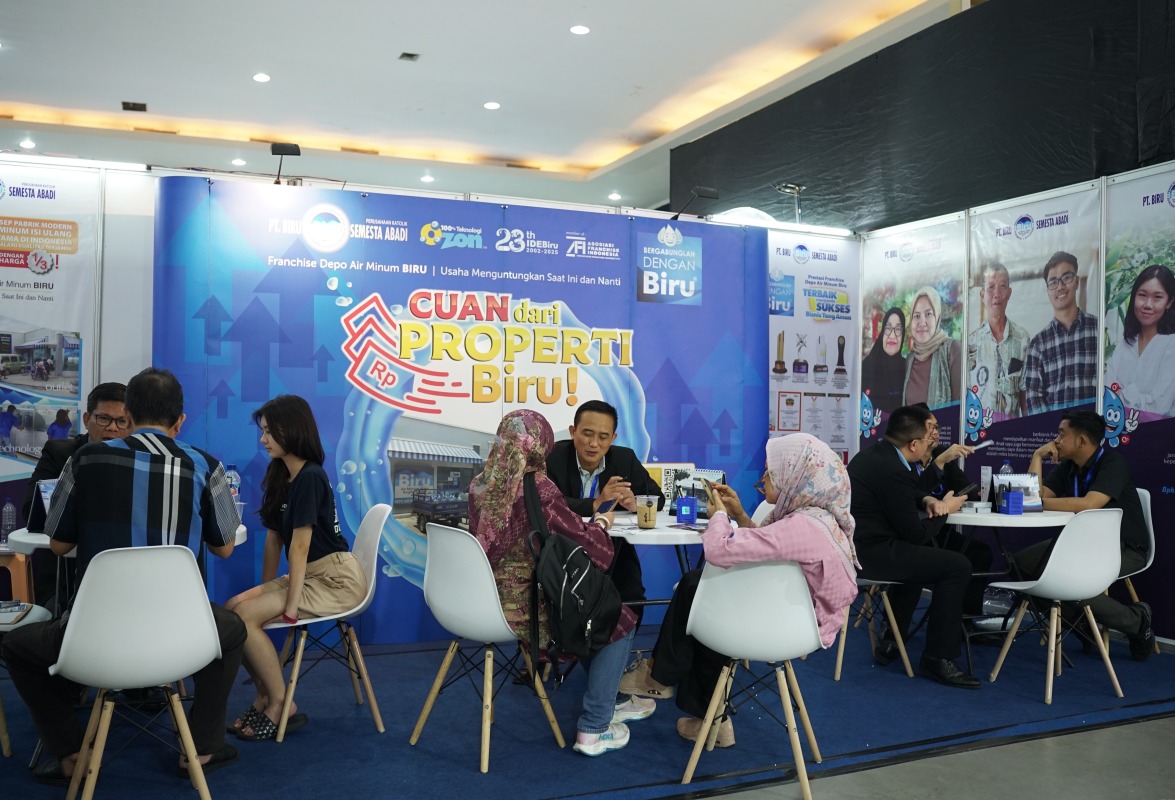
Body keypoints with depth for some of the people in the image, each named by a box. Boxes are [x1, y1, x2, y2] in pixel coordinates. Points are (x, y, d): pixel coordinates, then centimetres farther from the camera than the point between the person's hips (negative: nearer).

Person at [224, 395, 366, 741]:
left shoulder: (310, 477, -17)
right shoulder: (279, 477, 11)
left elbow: (300, 544, -20)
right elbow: (274, 538, 11)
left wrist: (290, 606, -20)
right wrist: (267, 590, 9)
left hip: (336, 579, -9)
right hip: (309, 576, 9)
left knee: (246, 616, -19)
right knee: (232, 608, -4)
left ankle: (280, 706, -3)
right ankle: (265, 697, 8)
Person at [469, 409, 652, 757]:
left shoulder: (479, 487, 2)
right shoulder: (538, 487, -20)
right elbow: (593, 549, -16)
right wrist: (601, 522, 5)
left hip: (491, 604, 8)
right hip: (529, 610, -8)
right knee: (621, 619, 12)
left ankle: (610, 700, 42)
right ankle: (593, 729, 15)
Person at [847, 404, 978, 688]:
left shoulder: (870, 455, 11)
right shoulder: (893, 471, -19)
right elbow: (915, 534, -14)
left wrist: (927, 500, 5)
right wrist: (944, 510, 3)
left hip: (852, 546, 11)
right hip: (869, 554, -11)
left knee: (921, 555, 34)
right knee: (957, 566, -8)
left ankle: (891, 641, 33)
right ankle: (937, 658, -1)